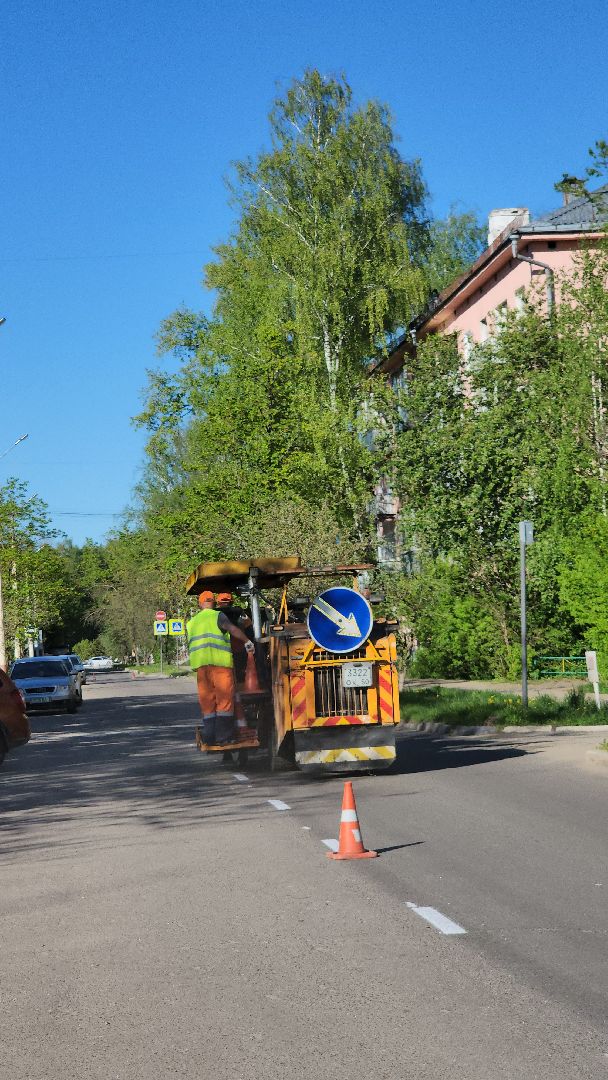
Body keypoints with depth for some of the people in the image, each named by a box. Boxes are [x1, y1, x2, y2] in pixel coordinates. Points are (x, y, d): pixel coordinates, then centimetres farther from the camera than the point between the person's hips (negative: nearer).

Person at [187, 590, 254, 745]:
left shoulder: (191, 623, 20)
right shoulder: (217, 616, 1)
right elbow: (232, 629, -15)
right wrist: (247, 641, -11)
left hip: (200, 664, 5)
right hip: (219, 661, -5)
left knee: (207, 700, 10)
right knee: (224, 698, -2)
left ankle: (209, 736, 6)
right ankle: (223, 736, -6)